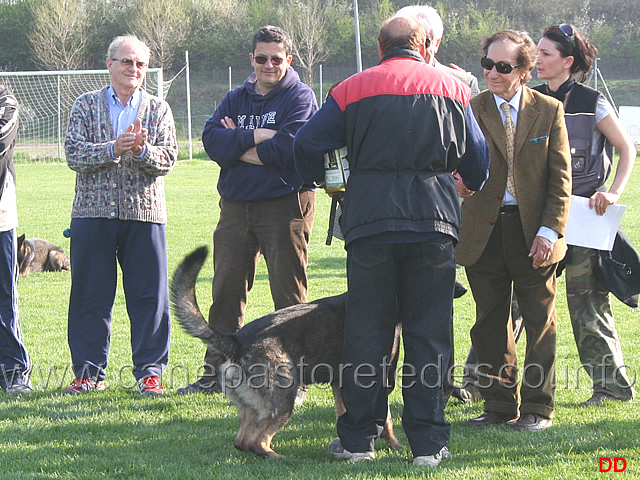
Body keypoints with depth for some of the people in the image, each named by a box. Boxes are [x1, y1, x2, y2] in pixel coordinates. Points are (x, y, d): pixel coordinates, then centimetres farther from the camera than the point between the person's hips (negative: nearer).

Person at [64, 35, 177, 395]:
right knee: (90, 295, 4)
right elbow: (74, 154, -4)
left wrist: (142, 150, -20)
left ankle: (150, 370, 8)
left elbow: (168, 159, -1)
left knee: (149, 294, 0)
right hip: (93, 212, 0)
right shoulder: (86, 106, 8)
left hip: (145, 212, 0)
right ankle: (90, 371, 13)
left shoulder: (159, 109, 10)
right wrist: (114, 149, -19)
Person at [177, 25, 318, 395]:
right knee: (226, 290, 8)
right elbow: (211, 139, -2)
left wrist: (237, 145, -6)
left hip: (285, 205, -5)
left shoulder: (300, 97, -1)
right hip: (236, 206, 5)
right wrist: (256, 137, -15)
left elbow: (288, 148, -17)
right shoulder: (235, 100, 15)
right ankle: (217, 372, 17)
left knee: (289, 295, -2)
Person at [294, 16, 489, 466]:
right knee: (429, 333, 5)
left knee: (366, 331, 6)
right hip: (435, 221, 1)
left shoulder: (353, 89, 6)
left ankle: (358, 438, 10)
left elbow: (307, 144, 2)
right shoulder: (452, 87, 11)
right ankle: (428, 442, 5)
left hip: (371, 220, 0)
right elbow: (478, 158, 17)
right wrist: (471, 185, 40)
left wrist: (323, 181, 23)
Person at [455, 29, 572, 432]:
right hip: (483, 232, 1)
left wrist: (550, 230, -9)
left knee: (540, 323, 5)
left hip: (533, 233, -1)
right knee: (490, 323, 8)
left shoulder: (549, 111, 0)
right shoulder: (470, 110, 0)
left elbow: (561, 177, -1)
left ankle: (537, 406, 15)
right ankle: (499, 403, 19)